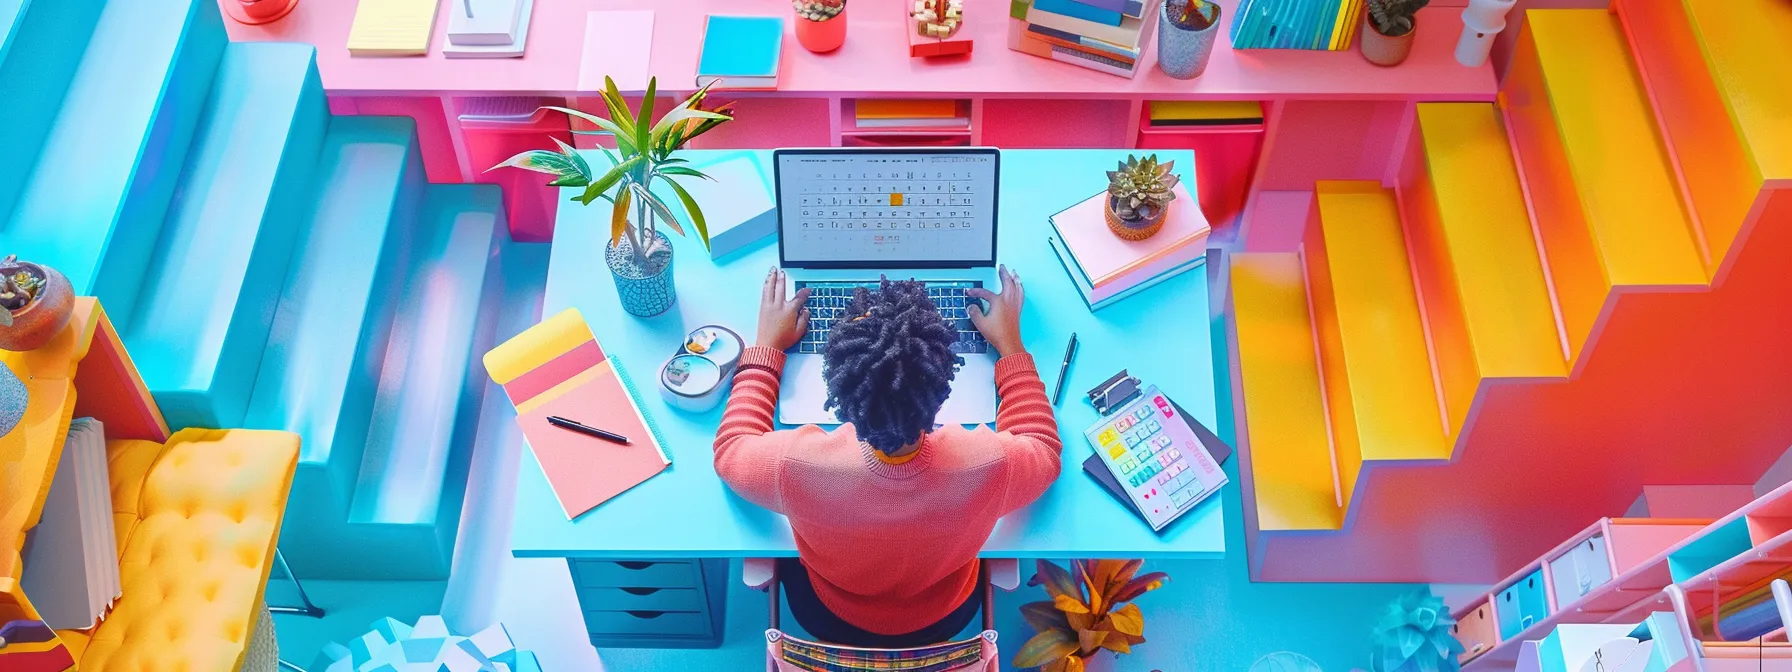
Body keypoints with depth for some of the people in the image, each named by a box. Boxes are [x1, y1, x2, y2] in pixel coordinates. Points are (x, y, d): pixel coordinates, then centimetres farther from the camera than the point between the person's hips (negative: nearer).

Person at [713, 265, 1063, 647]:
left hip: (830, 617, 0)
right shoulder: (988, 466, -41)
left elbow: (730, 451, -14)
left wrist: (767, 347, -5)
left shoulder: (797, 465, -41)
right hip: (943, 618, 1)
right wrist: (1010, 346, -6)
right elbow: (1044, 451, -13)